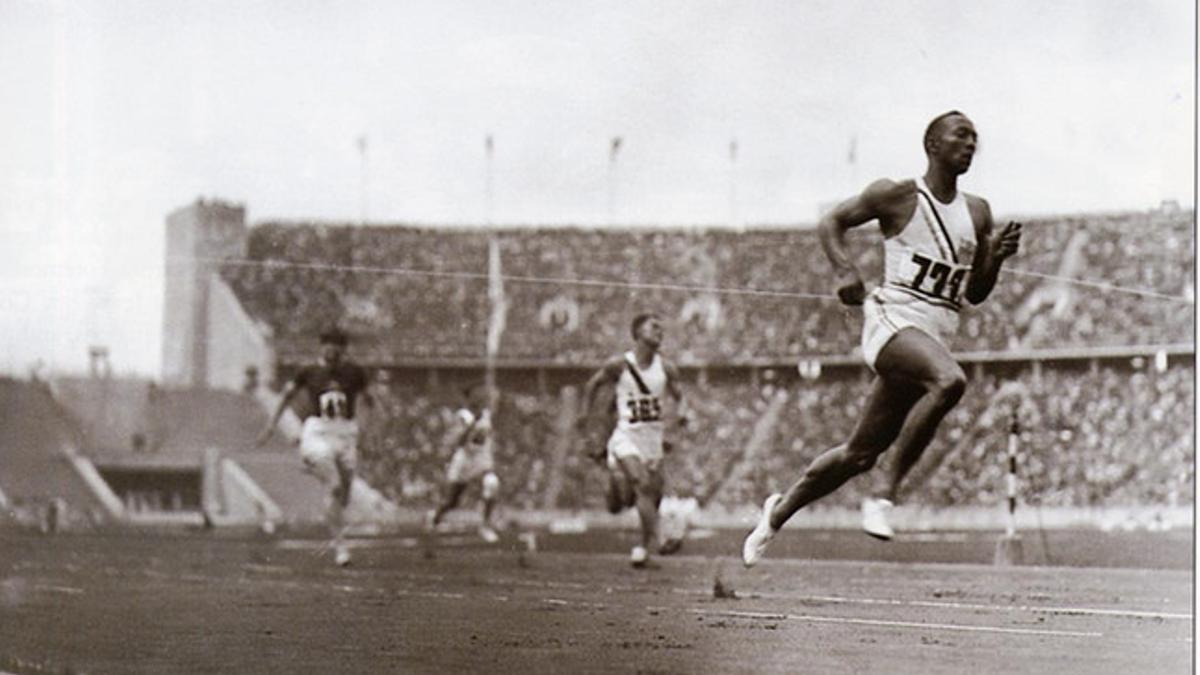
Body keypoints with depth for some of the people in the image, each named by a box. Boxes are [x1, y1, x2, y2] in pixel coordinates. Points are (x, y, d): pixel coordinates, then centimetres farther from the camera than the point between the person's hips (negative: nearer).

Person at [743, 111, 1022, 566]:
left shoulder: (977, 214, 15)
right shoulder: (897, 196, -1)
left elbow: (975, 294, 19)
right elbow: (832, 221, 9)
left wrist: (996, 258, 0)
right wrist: (845, 270, -8)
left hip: (935, 335, 6)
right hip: (893, 320, -6)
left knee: (860, 453, 8)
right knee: (949, 380, -36)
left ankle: (780, 511, 29)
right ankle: (885, 495, -27)